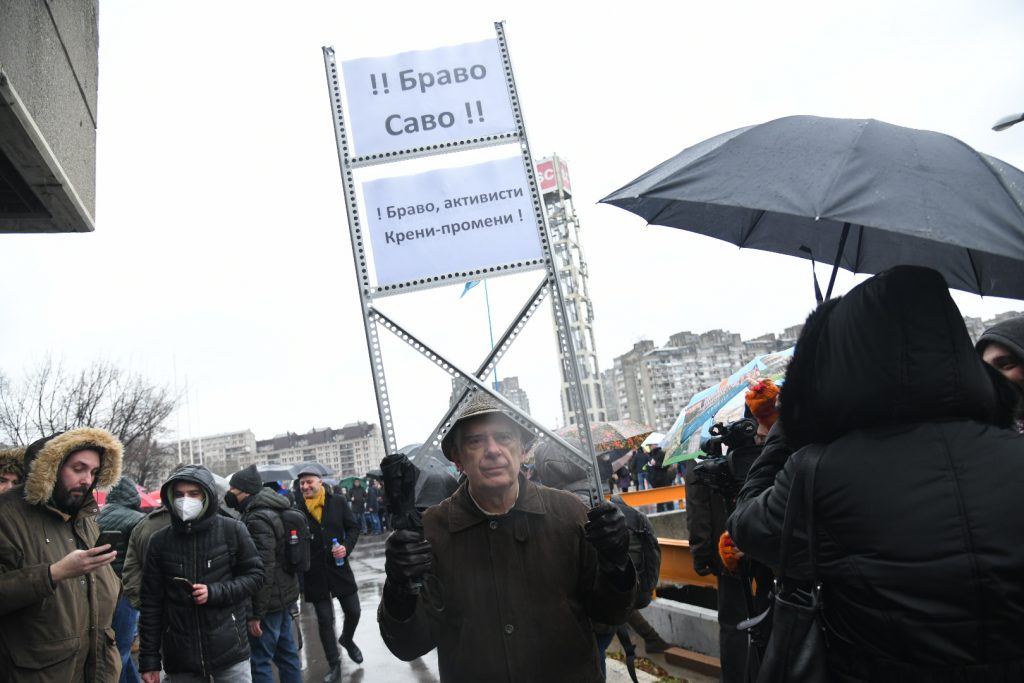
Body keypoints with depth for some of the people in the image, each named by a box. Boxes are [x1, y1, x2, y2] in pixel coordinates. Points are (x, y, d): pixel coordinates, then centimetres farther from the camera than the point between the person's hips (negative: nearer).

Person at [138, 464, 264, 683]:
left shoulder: (232, 530, -4)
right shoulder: (159, 541, 1)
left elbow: (255, 575, 1)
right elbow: (151, 603, 4)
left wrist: (215, 593, -14)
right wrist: (149, 659, 3)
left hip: (229, 650, -1)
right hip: (179, 658, 2)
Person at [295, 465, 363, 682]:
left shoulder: (338, 502, -1)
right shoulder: (297, 509, -5)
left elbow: (353, 528, 4)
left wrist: (347, 546, -12)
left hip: (339, 567, 1)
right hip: (314, 573, -1)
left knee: (353, 611, 9)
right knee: (324, 619, 7)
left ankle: (347, 639, 42)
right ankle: (334, 664, 23)